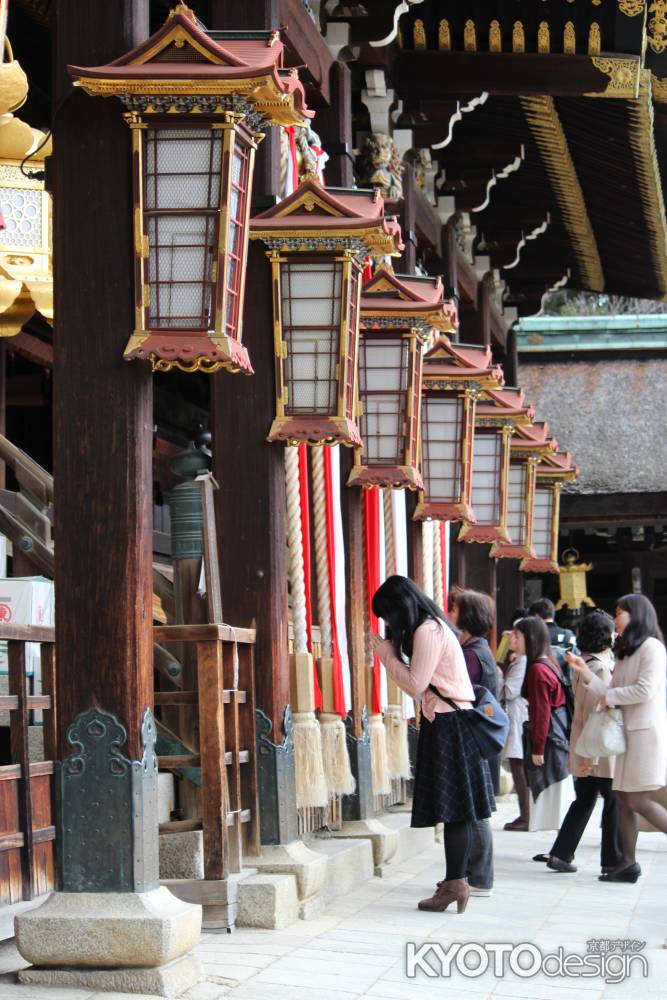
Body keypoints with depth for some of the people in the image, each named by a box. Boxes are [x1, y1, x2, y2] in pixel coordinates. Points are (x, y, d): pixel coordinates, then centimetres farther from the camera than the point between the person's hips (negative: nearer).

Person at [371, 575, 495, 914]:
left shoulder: (427, 631, -13)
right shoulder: (434, 626, 18)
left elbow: (416, 684, -15)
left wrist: (387, 653, -5)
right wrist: (390, 653, 11)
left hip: (447, 726, -10)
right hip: (451, 722, 10)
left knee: (453, 808, -9)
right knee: (455, 808, 9)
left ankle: (455, 883, -9)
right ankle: (456, 880, 11)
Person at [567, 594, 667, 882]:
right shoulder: (625, 652, 20)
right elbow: (609, 693, 14)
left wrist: (610, 696, -7)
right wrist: (585, 672, 5)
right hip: (629, 731, 9)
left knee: (637, 800, -12)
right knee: (623, 797, 5)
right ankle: (628, 863, 8)